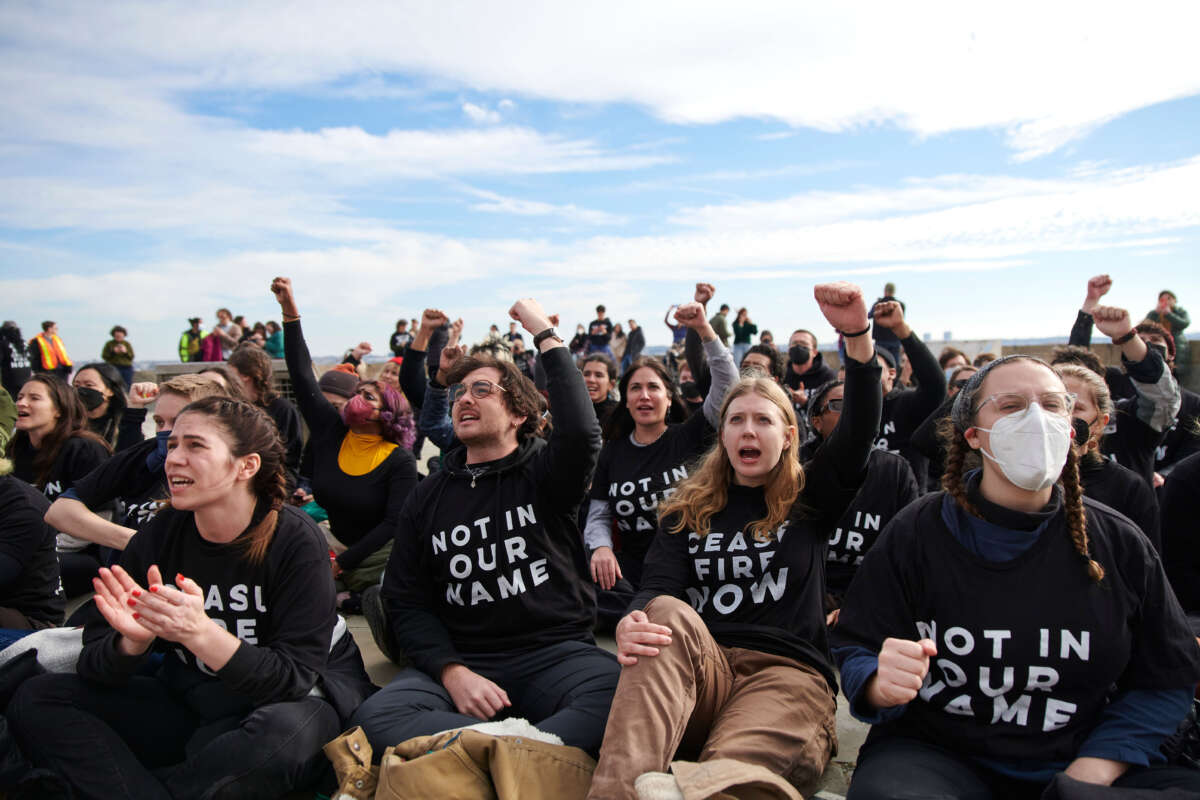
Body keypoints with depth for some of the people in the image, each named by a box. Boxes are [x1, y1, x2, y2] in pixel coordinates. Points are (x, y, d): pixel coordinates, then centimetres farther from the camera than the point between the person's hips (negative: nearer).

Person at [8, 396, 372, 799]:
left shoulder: (294, 540, -21)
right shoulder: (159, 536, -8)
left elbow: (294, 677, -24)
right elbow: (95, 666, -7)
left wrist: (201, 634, -38)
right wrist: (133, 640, -30)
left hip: (291, 699, -4)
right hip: (190, 701, 5)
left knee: (282, 731, -38)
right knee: (36, 701, -7)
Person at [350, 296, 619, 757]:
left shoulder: (543, 473, 7)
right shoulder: (429, 498, 15)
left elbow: (580, 432, -18)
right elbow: (406, 603, 9)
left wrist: (545, 333, -10)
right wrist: (452, 672, -10)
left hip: (555, 651, -2)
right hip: (460, 660, 3)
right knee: (374, 719, -28)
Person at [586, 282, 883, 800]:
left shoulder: (809, 499, 17)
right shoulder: (687, 510, 19)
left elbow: (860, 431, 0)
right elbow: (657, 587, 2)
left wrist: (857, 335, -16)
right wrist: (630, 626, -24)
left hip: (789, 672, -1)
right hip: (691, 671, 2)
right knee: (669, 613, -35)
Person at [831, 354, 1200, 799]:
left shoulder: (1121, 545, 4)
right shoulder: (917, 533, -4)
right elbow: (855, 648, -2)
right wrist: (882, 686, -27)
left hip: (1077, 763, 3)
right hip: (937, 755, -3)